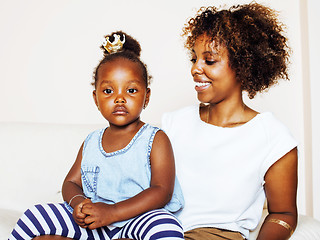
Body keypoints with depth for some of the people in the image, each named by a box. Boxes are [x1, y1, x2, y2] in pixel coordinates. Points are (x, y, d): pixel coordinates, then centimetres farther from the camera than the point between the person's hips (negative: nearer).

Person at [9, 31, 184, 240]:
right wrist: (78, 202, -12)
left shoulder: (155, 140, -3)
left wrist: (112, 212, -24)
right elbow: (71, 182, 15)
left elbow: (162, 191, -13)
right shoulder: (90, 143, 13)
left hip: (138, 217, -2)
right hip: (91, 222, 3)